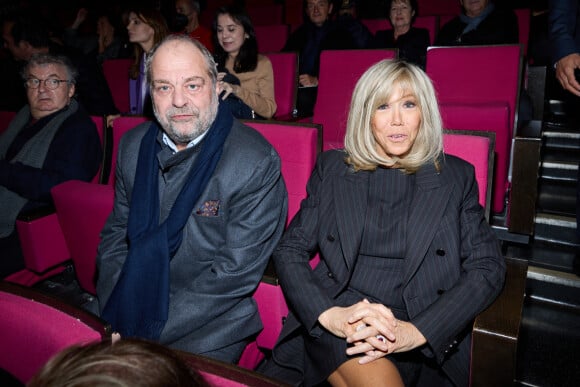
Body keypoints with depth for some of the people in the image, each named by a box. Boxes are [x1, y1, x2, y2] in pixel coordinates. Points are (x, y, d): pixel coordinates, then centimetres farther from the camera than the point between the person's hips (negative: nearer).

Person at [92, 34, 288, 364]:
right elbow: (116, 233, 10)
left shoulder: (257, 163, -17)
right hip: (127, 311, 5)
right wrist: (115, 314, -5)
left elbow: (235, 273, -18)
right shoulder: (133, 145, 3)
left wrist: (143, 334, -16)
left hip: (208, 327, -4)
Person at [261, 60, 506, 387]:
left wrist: (415, 331, -14)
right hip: (338, 318, 0)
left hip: (426, 341, 1)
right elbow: (289, 250, 3)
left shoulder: (457, 177, 8)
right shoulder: (333, 168, 9)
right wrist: (330, 314, -16)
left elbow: (489, 268, 1)